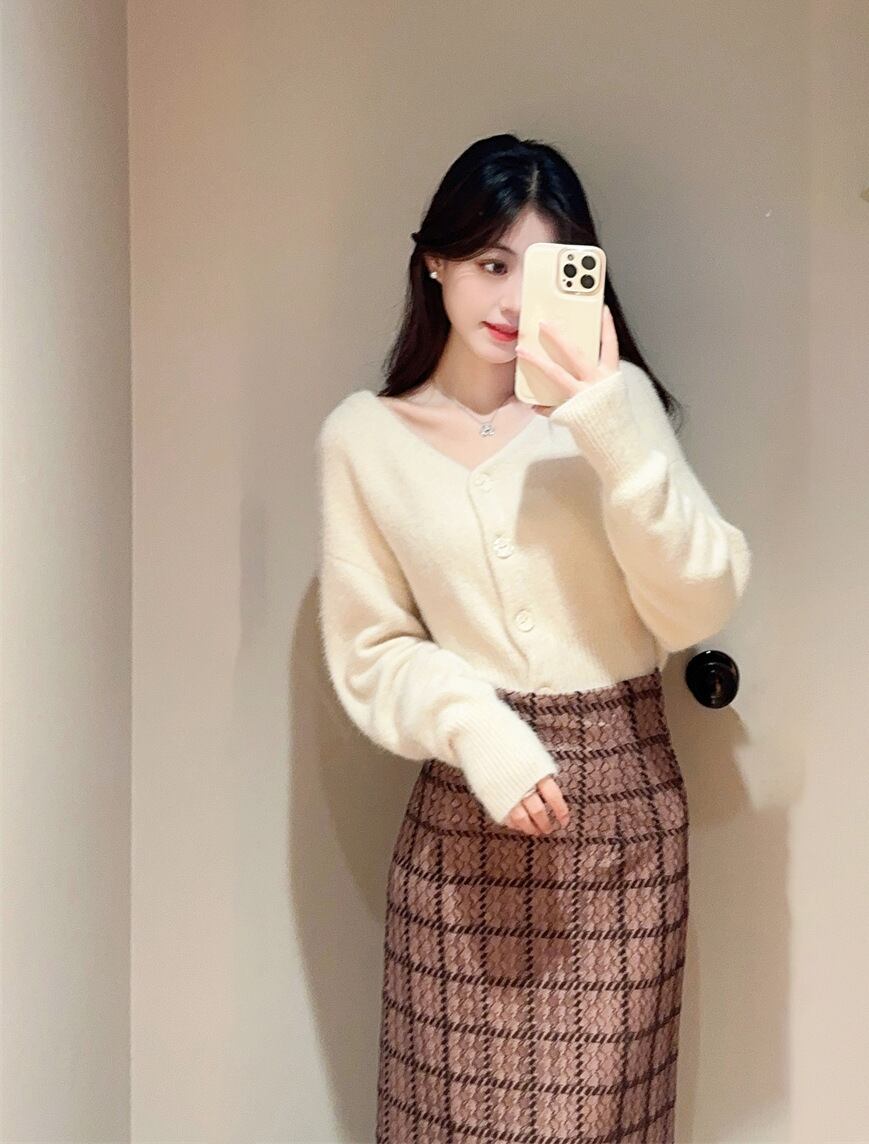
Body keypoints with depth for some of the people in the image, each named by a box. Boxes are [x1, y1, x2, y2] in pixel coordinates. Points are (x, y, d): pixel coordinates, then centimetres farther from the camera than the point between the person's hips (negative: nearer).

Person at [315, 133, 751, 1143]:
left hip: (623, 806, 0)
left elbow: (698, 609, -8)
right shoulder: (364, 436, 1)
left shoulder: (614, 402, -1)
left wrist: (614, 430, -19)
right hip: (460, 815, 0)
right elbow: (370, 650, 1)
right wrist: (474, 730, -17)